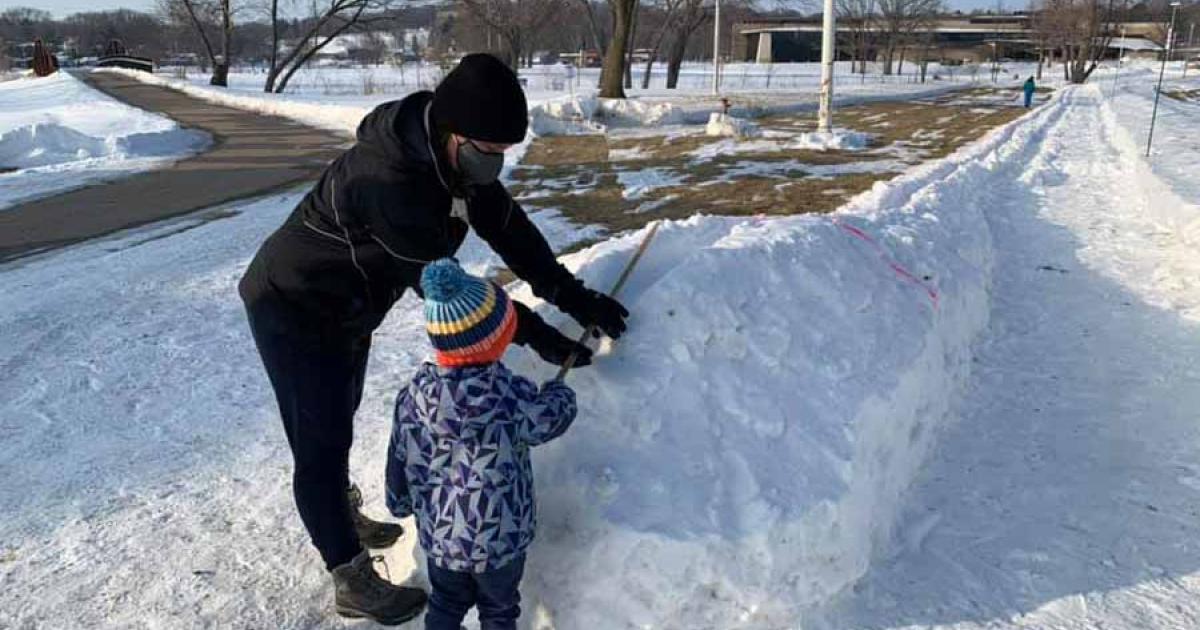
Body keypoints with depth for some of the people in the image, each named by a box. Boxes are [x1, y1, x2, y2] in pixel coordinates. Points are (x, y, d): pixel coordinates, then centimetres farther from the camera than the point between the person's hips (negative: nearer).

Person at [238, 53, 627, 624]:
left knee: (337, 422, 26)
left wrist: (573, 296, -17)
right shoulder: (387, 181, -39)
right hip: (293, 312, -9)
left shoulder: (453, 153, -12)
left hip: (346, 309, 9)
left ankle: (344, 516, 48)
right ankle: (353, 582, 14)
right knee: (321, 442, 1)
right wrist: (533, 333, -29)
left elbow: (506, 225, -10)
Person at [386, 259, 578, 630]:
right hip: (500, 536, -3)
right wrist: (559, 392, 16)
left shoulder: (415, 394, -12)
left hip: (438, 534, 3)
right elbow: (553, 417, -7)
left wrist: (400, 502, 18)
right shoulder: (510, 394, -25)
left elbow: (400, 457, 0)